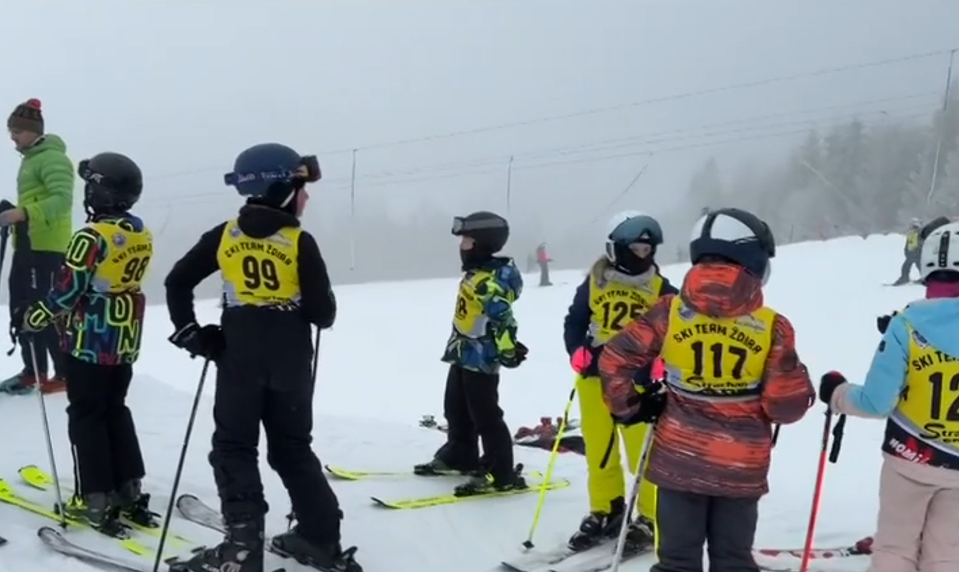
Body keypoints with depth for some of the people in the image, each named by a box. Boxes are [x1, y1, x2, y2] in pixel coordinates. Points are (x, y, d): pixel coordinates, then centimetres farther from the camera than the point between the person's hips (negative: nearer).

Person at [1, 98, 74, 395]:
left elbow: (62, 200, -25)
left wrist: (24, 213, -33)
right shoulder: (31, 158, 19)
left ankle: (66, 373, -1)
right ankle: (34, 370, 20)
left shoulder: (52, 158, -12)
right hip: (27, 243, 10)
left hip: (47, 246, -10)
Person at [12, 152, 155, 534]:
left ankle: (96, 501, 6)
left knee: (86, 417, 4)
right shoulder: (142, 235, 4)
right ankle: (129, 493, 20)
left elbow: (67, 290, -17)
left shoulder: (92, 237, -19)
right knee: (116, 412, 17)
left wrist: (32, 319, -2)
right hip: (125, 342, 7)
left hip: (90, 342, -7)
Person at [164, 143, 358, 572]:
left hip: (239, 363, 0)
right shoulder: (301, 244, -8)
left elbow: (178, 282, 1)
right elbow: (324, 314, -9)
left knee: (234, 449, 8)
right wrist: (313, 307, 13)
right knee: (293, 449, 13)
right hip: (291, 366, 0)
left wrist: (188, 332, 8)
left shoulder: (224, 237, 0)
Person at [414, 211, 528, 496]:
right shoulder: (474, 274, 9)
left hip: (481, 360, -10)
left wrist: (508, 350, -32)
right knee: (455, 410, 22)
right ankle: (458, 456, 39)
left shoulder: (491, 282, -24)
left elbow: (503, 319, -29)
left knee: (485, 417, -5)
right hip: (463, 356, 10)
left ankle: (502, 474, 2)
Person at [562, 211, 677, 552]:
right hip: (595, 377, 3)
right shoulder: (594, 283, 1)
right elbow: (574, 322, 7)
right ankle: (605, 512, 28)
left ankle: (651, 519, 16)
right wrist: (577, 352, -10)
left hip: (637, 382, -2)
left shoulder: (661, 291, -2)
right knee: (598, 450, 12)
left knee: (643, 453, 0)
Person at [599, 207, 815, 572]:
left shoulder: (671, 311, -7)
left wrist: (628, 406, 9)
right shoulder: (772, 327, -11)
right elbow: (786, 406, -9)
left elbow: (614, 361, -6)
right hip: (741, 467, -1)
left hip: (679, 459, 1)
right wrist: (804, 393, 13)